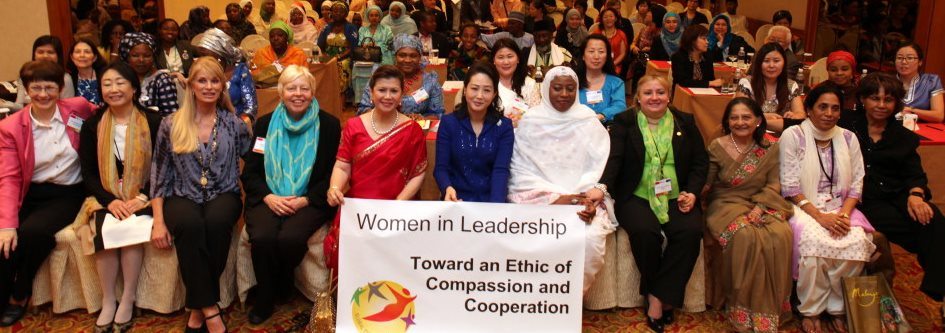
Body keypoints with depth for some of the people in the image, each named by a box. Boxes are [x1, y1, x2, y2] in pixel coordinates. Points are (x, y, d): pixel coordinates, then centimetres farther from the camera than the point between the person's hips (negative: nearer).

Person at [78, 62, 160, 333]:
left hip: (142, 198, -2)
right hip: (107, 199, 2)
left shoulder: (153, 122, 1)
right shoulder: (92, 126, 9)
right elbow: (88, 172, 5)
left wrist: (143, 198, -15)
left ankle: (127, 301, -19)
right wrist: (110, 201, -13)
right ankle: (108, 302, -16)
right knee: (105, 229, -28)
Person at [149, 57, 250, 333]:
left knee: (215, 223, -36)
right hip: (183, 197, 0)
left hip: (223, 196, 0)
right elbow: (159, 175, 5)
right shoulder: (170, 125, 6)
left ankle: (198, 309, -21)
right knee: (190, 224, -36)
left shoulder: (234, 124, 8)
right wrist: (158, 222, -2)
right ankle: (210, 310, -29)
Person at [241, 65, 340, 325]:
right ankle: (264, 298, -3)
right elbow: (249, 171, 9)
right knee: (262, 237, -29)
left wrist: (304, 200, -13)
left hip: (310, 201, -2)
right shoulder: (265, 124, 10)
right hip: (268, 198, 2)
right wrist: (268, 197, -10)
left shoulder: (329, 125, 3)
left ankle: (282, 287, 3)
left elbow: (333, 173, 0)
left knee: (290, 237, -31)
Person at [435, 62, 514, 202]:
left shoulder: (504, 126, 1)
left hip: (492, 199, 1)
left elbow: (501, 170, -8)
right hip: (457, 199, 0)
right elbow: (441, 167, -3)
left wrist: (495, 205, -24)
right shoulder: (448, 123, 1)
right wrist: (448, 188, -25)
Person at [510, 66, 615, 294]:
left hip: (583, 197, 1)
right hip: (538, 197, -1)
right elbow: (521, 170, 0)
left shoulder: (589, 122, 8)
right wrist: (554, 198, -13)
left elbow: (599, 167, 3)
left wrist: (590, 200, -16)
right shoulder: (530, 122, 5)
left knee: (590, 237, -28)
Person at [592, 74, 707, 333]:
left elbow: (700, 162, 12)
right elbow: (613, 157, -8)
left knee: (691, 231, -27)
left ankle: (658, 298, -15)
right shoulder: (624, 122, 8)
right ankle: (662, 299, -8)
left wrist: (692, 193, -5)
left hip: (676, 197, 2)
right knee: (644, 231, -32)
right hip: (636, 197, -2)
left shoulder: (685, 122, 14)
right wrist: (602, 186, -26)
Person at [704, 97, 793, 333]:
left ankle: (771, 307, -12)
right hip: (726, 205, -2)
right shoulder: (717, 147, 1)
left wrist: (759, 208, -16)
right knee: (745, 236, -34)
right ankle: (744, 311, -19)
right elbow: (706, 183, 3)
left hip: (762, 204, 2)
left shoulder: (770, 149, 6)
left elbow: (774, 185, 1)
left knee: (781, 235, -29)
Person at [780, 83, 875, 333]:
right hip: (803, 207, -3)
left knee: (857, 242, -27)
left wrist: (844, 214, -11)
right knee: (815, 242, -33)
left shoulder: (848, 138, 10)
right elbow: (790, 187, -8)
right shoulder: (793, 136, -3)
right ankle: (810, 311, -13)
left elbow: (856, 184, 8)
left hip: (840, 207, 4)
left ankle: (838, 309, -8)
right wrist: (820, 216, -17)